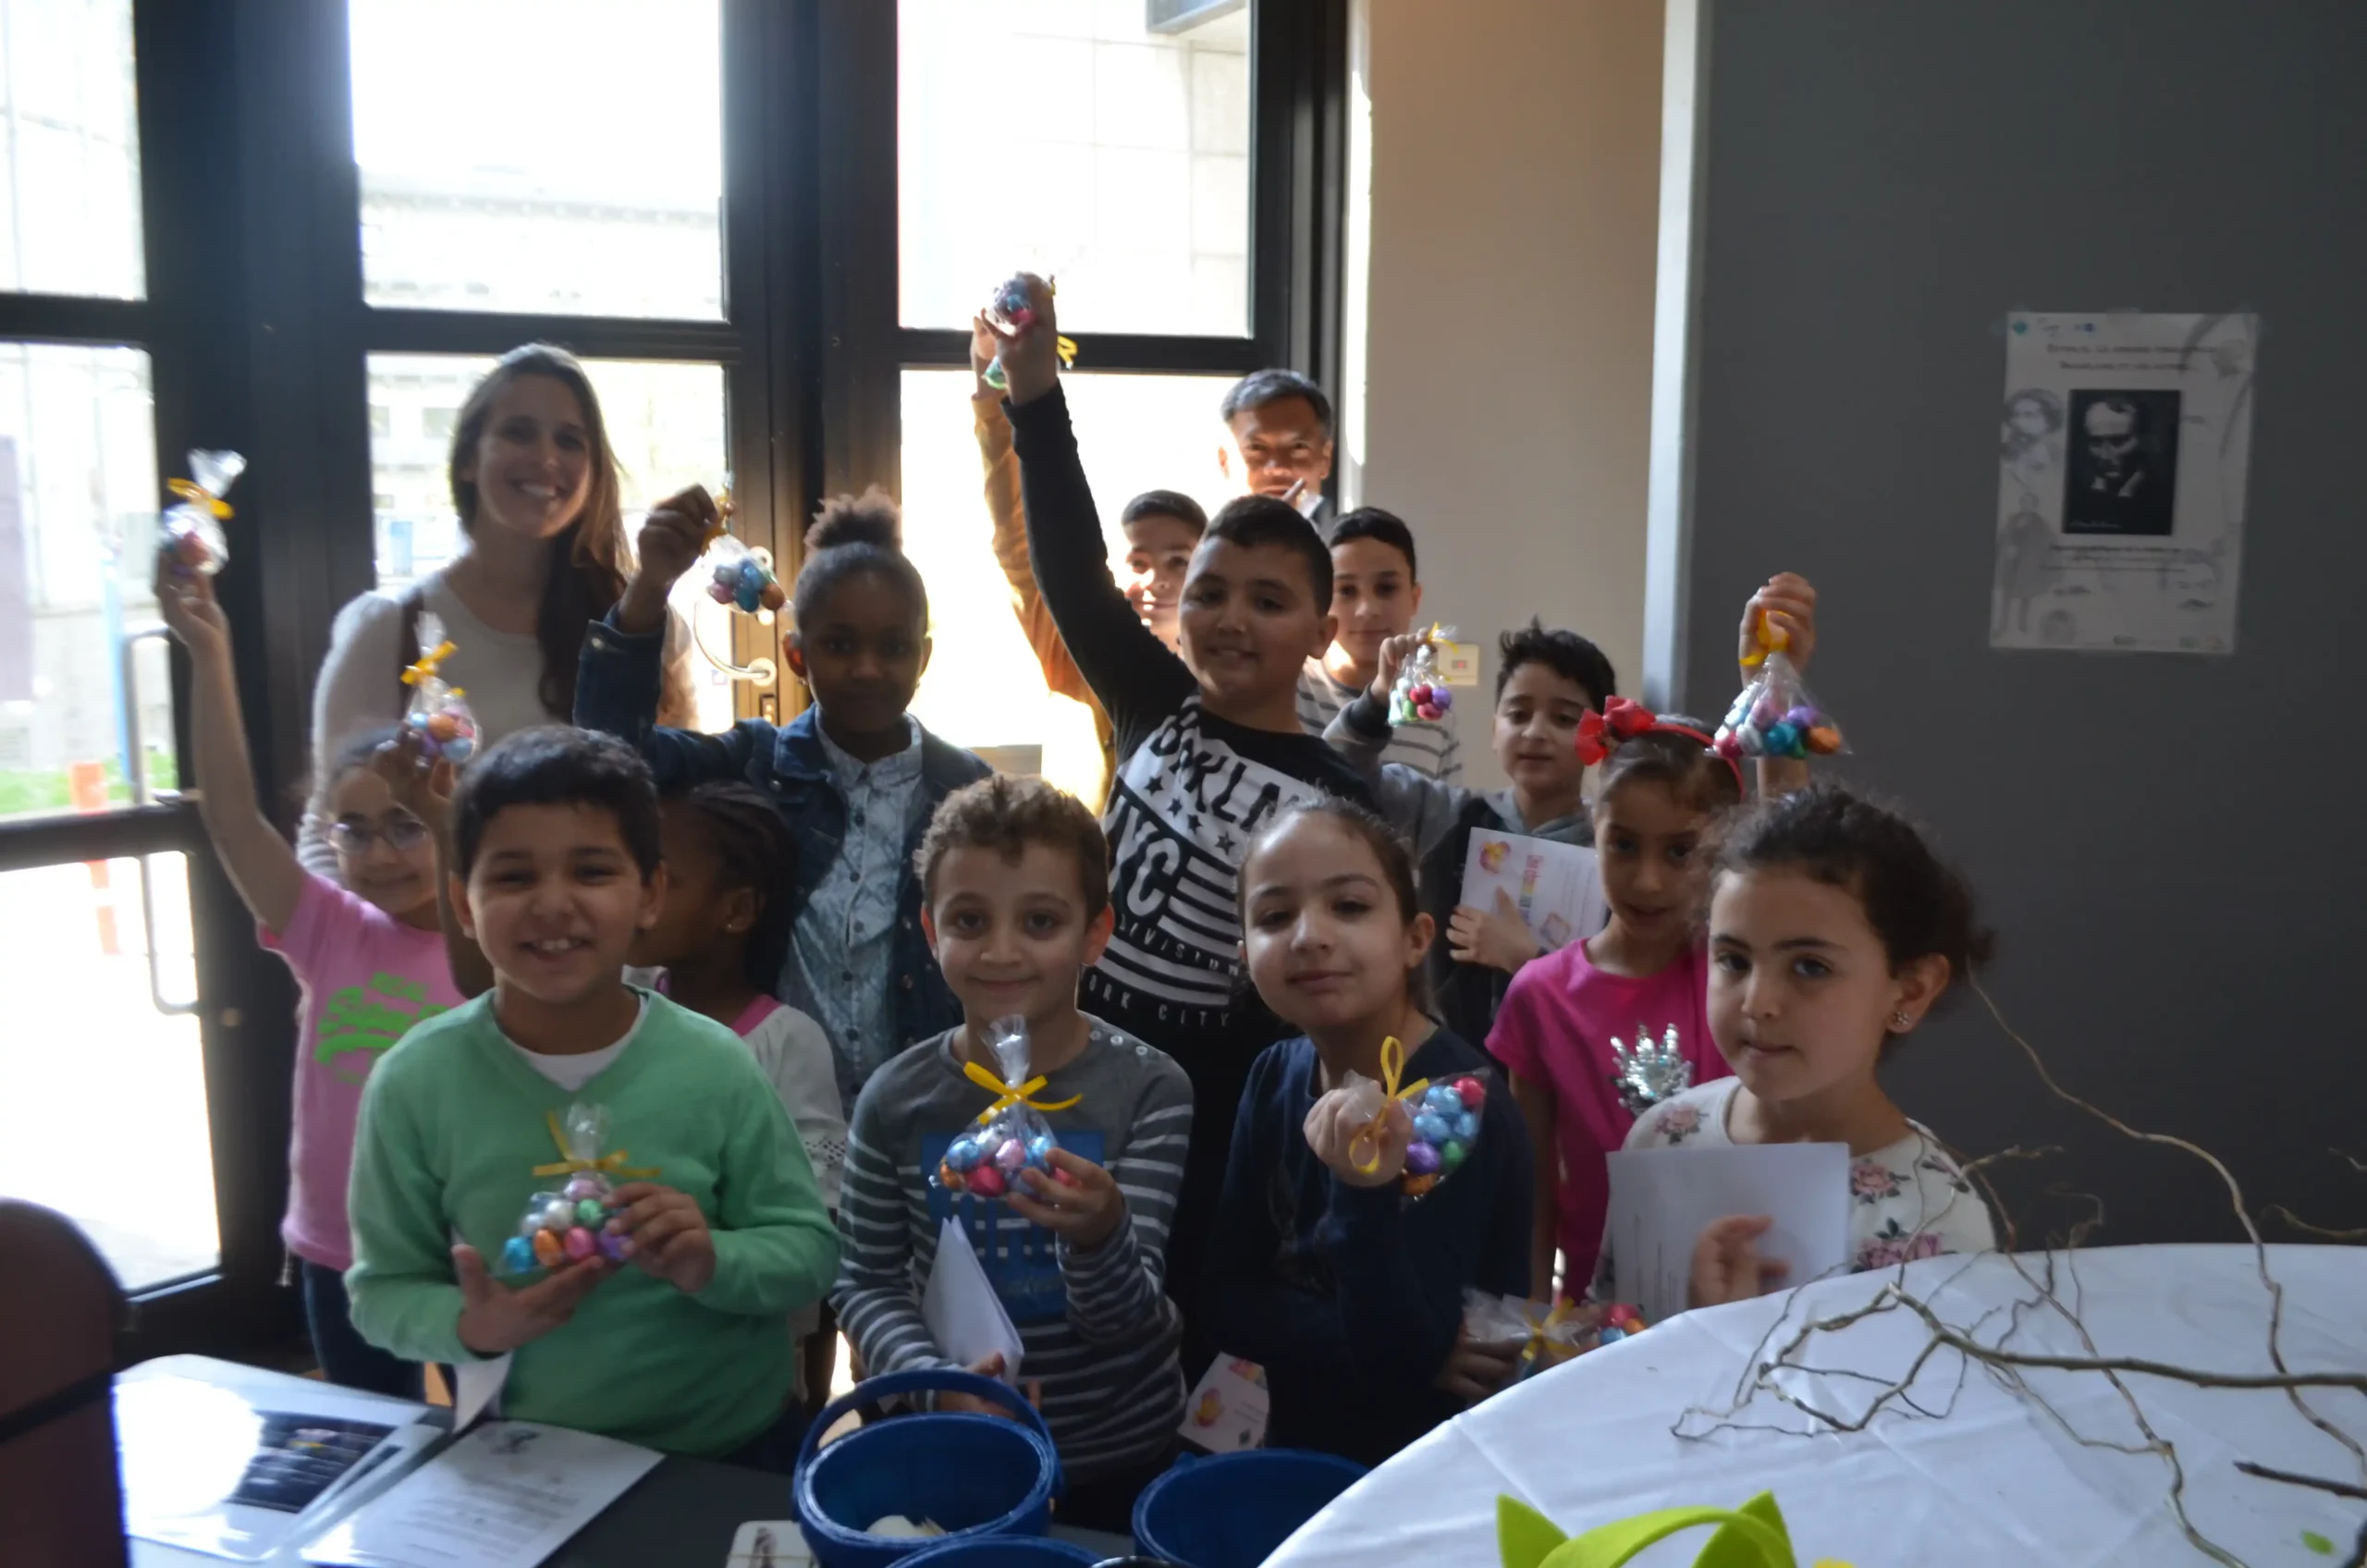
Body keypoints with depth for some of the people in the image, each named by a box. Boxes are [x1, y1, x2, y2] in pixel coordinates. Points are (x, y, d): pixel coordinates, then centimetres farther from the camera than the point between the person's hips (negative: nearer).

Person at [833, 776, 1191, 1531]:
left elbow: (1125, 1321, -16)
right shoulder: (897, 1100, -10)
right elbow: (865, 1282, -2)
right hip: (952, 1449, 1)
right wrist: (938, 1379, -19)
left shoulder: (1149, 1089, -15)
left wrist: (1099, 1234, -37)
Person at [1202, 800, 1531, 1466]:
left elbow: (1400, 1364, -20)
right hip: (1296, 1449, 5)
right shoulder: (1276, 1078, -2)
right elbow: (1229, 1304, -3)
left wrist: (1364, 1197, -34)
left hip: (1431, 1471, -5)